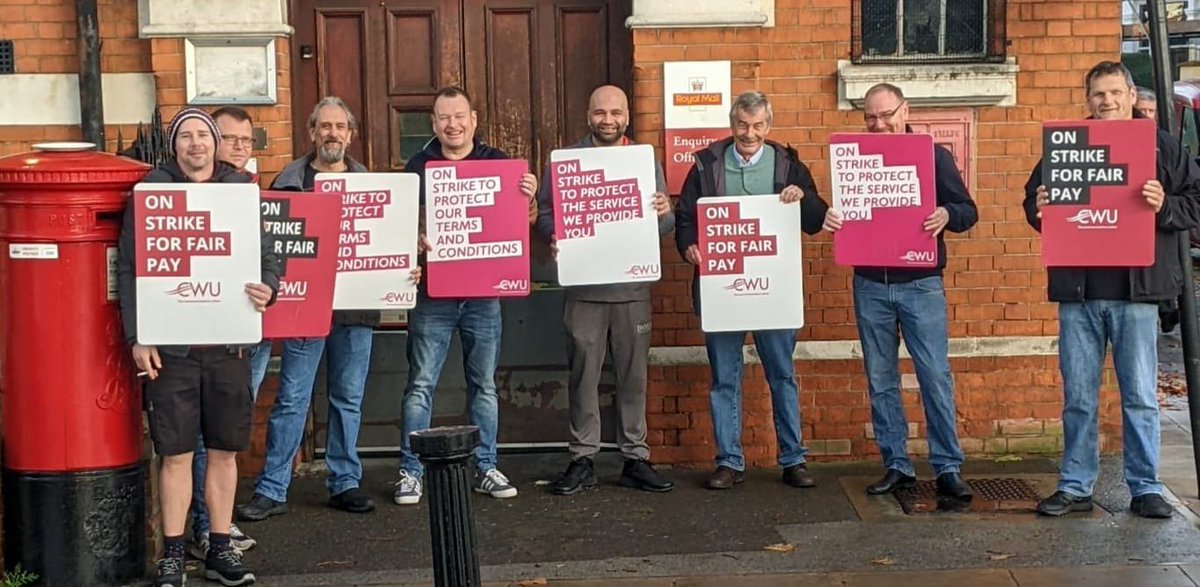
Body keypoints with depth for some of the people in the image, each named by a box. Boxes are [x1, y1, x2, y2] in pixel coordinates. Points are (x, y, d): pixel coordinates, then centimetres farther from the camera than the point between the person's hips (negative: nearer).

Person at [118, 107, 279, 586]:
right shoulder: (152, 190, 1)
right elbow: (129, 269, 0)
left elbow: (268, 256, 12)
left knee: (224, 450, 10)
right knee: (176, 453, 2)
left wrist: (268, 289, -11)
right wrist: (137, 337, -7)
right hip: (170, 345, -2)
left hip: (229, 342, 3)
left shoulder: (242, 190, 9)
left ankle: (220, 548, 22)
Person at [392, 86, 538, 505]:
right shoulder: (419, 166, 3)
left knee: (484, 384, 9)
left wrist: (529, 197, -13)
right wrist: (414, 240, -22)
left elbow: (524, 222, 9)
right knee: (421, 384, 1)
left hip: (484, 291, 2)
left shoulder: (497, 163, 7)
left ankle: (485, 468, 19)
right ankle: (410, 473, 8)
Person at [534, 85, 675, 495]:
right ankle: (582, 459, 11)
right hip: (583, 287, -1)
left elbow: (665, 224, 9)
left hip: (633, 286, 2)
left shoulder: (646, 161, 10)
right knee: (583, 375, 2)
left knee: (633, 375, 6)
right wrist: (554, 238, -20)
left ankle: (635, 458, 15)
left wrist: (664, 214, -14)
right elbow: (545, 212, 1)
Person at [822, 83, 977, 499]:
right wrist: (829, 220, -13)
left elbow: (968, 211, 1)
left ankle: (948, 467, 3)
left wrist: (946, 215, -22)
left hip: (921, 282, -3)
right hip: (870, 284, 3)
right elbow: (840, 213, 11)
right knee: (881, 381, 6)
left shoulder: (932, 154, 3)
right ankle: (896, 466, 15)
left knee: (936, 376, -4)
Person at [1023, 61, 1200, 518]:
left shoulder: (1162, 147, 6)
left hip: (1136, 291, -2)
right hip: (1077, 291, 2)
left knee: (1140, 396, 4)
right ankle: (1076, 487, 17)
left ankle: (1146, 488, 15)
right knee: (1078, 398, 7)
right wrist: (1040, 209, -6)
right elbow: (1034, 200, 16)